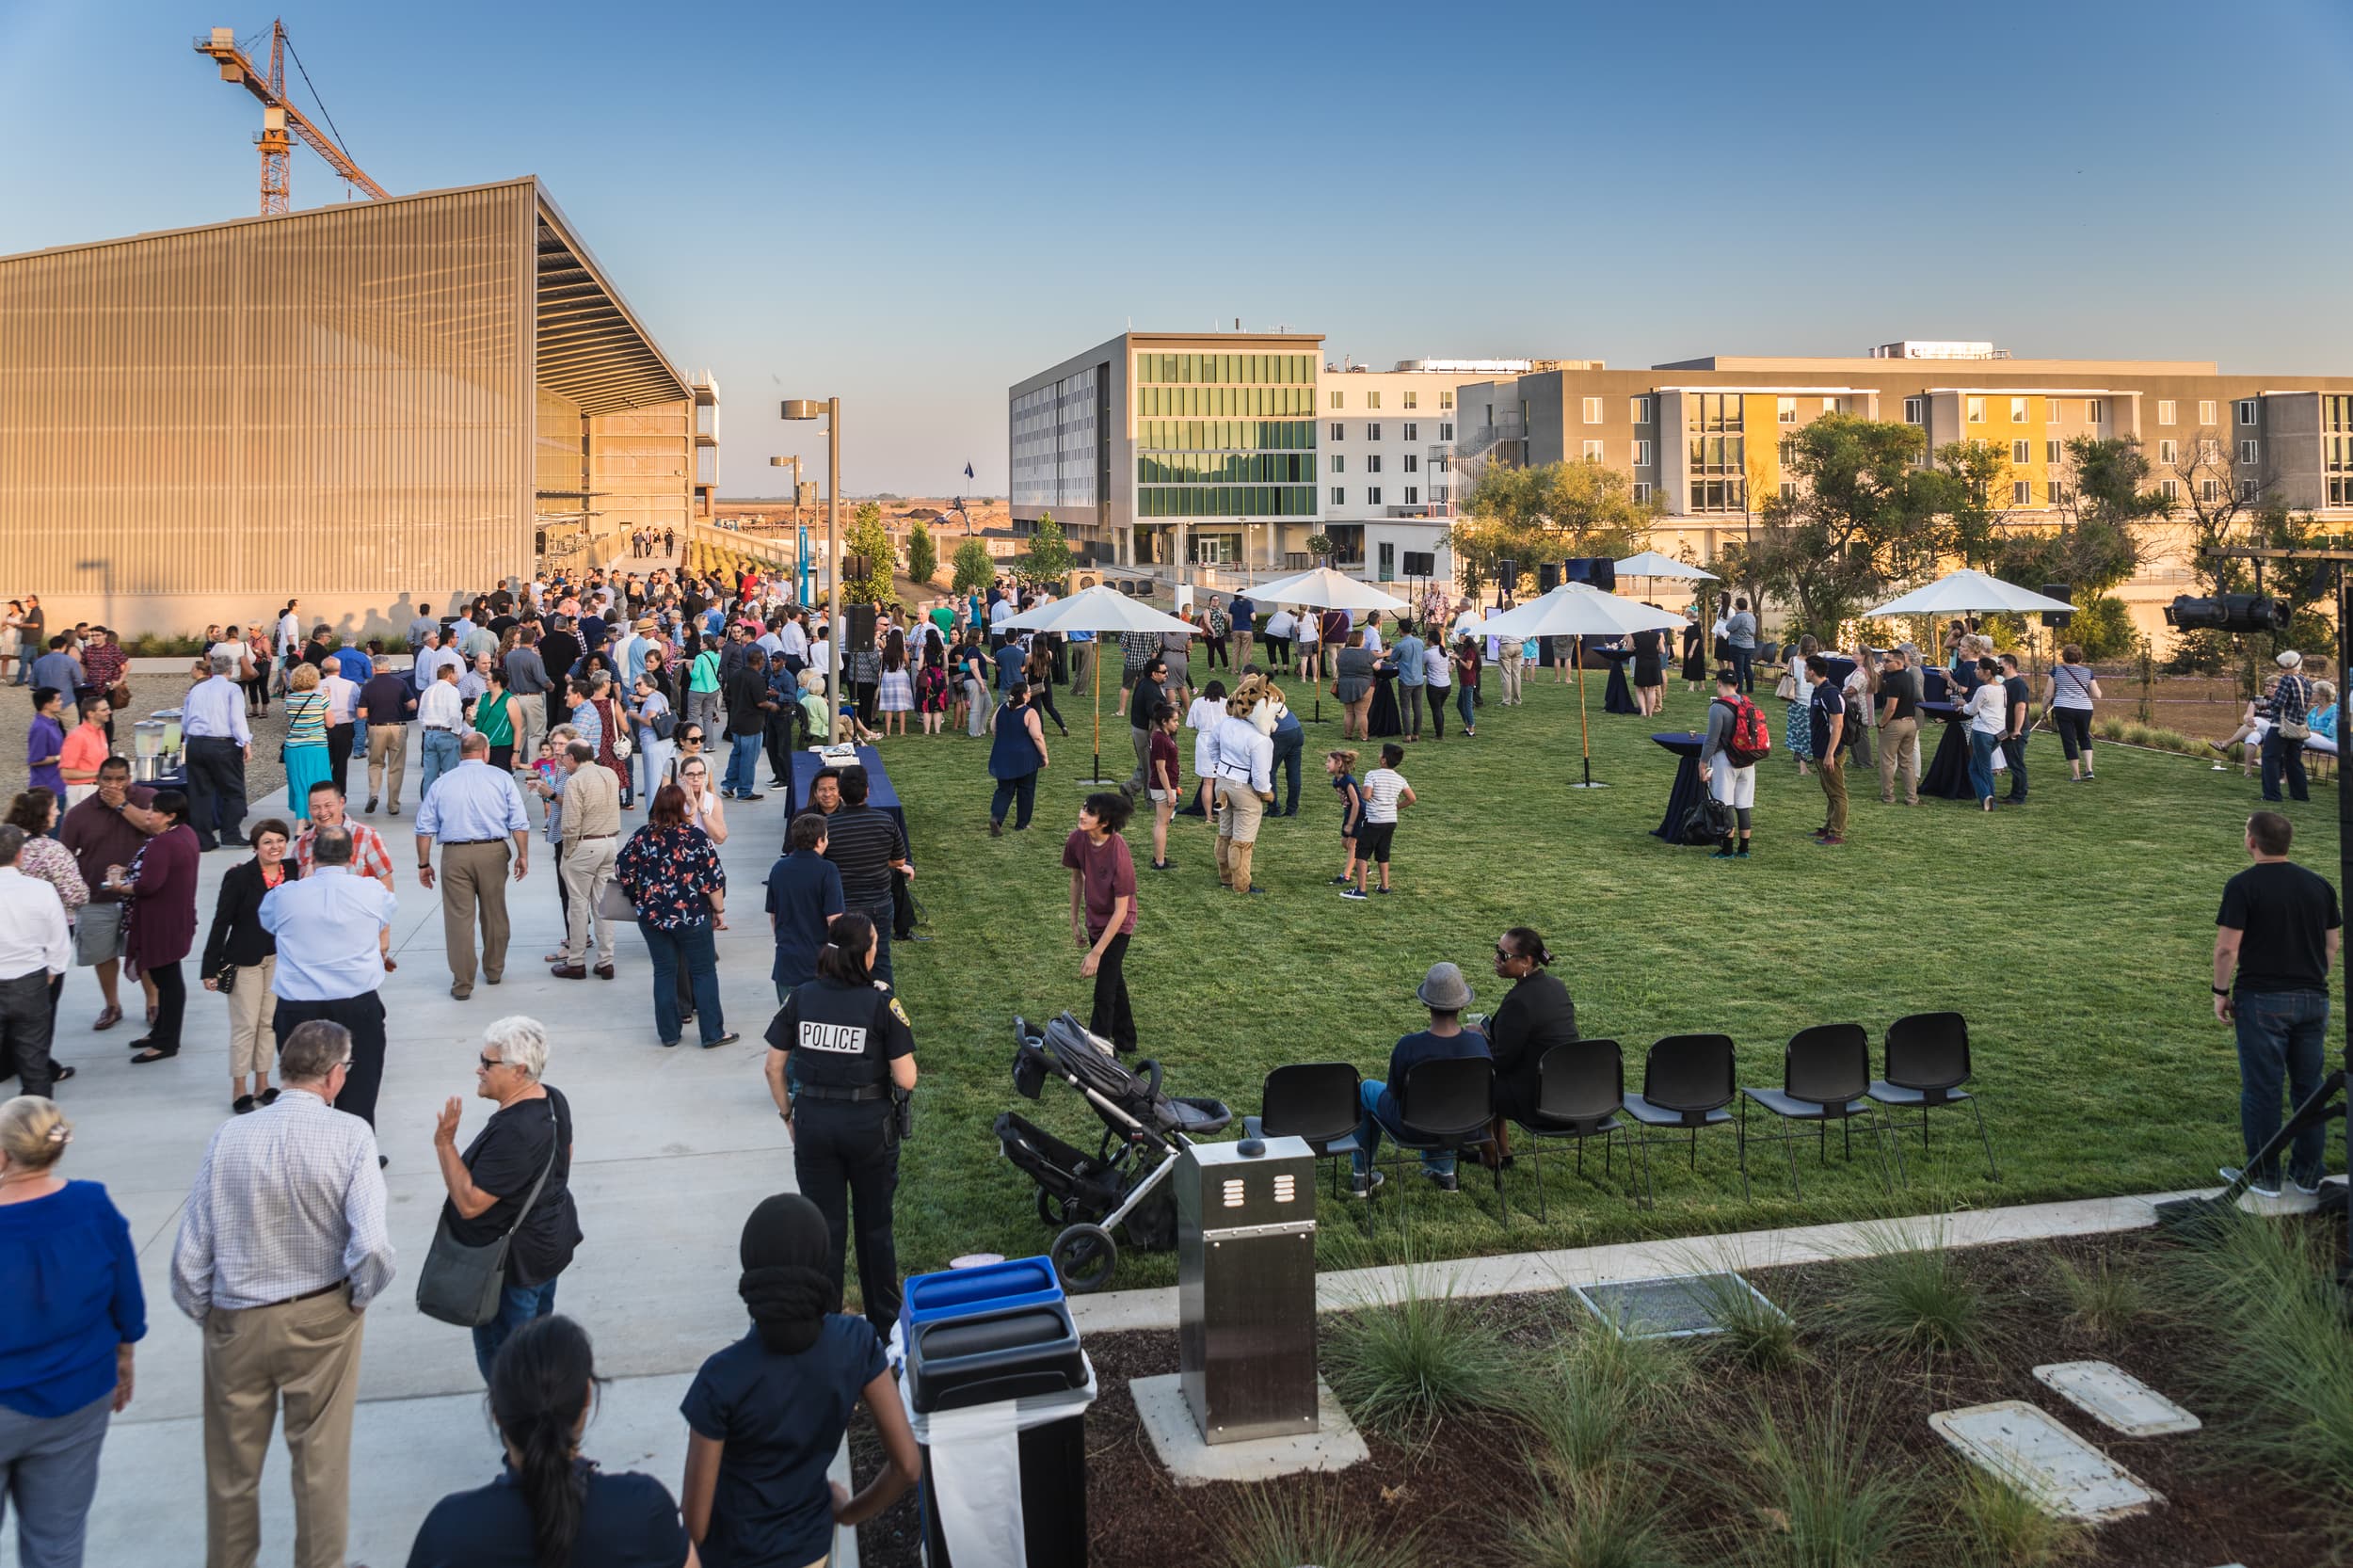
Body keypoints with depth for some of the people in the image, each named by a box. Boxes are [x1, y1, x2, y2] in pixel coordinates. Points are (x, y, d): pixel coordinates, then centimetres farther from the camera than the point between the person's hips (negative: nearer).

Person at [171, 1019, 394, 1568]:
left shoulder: (229, 1136, -12)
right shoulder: (350, 1136, -18)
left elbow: (190, 1253, -9)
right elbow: (372, 1244, -25)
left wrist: (203, 1313, 8)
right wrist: (360, 1296, -5)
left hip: (236, 1321, 2)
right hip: (322, 1320, -2)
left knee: (232, 1467, 21)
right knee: (321, 1462, 16)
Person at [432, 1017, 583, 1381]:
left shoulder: (512, 1132, -33)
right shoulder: (553, 1100, -4)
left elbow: (469, 1203, -30)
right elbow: (563, 1157, 13)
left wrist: (444, 1144, -29)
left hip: (514, 1263, -10)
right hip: (551, 1239, 10)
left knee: (502, 1361, 6)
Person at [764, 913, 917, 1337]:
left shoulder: (801, 998, -5)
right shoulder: (881, 1003, -13)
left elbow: (774, 1068, -1)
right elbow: (906, 1080, -14)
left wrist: (788, 1115, 12)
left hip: (813, 1123, 2)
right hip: (870, 1124, -2)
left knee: (824, 1226, 15)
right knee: (875, 1227, 16)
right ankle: (885, 1324, 29)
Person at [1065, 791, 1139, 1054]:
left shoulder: (1119, 855, -32)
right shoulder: (1077, 839, -16)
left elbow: (1121, 911, -27)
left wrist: (1096, 953, -25)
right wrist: (1074, 922, 9)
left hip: (1117, 926, -6)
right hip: (1093, 921, 7)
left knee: (1104, 991, -4)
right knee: (1114, 980, 23)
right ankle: (1125, 1040, 41)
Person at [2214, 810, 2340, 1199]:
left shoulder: (2243, 886, -11)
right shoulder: (2319, 885, 6)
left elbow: (2227, 948, -15)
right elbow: (2333, 943, 11)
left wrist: (2221, 992, -3)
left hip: (2261, 999, -5)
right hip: (2313, 999, 5)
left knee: (2261, 1088, 4)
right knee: (2309, 1087, 13)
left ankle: (2264, 1176, 11)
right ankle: (2308, 1174, 20)